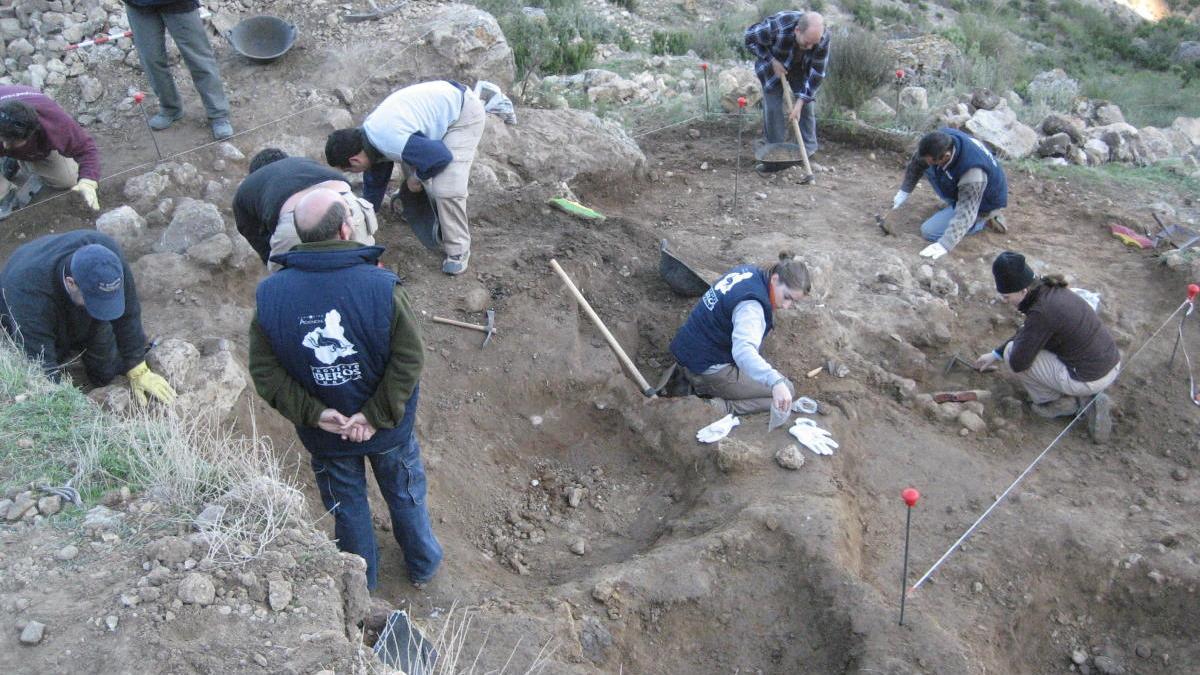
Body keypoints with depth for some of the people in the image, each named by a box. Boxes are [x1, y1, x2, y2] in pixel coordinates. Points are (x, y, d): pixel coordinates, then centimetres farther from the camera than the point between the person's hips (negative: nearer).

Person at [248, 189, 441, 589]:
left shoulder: (271, 294, -17)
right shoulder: (381, 286, -25)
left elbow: (265, 370, -14)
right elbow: (409, 358, -23)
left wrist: (313, 413, -13)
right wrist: (376, 416, -17)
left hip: (324, 433, 2)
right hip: (389, 429, -1)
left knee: (347, 504, 25)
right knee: (405, 495, 24)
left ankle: (363, 580, 47)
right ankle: (422, 565, 47)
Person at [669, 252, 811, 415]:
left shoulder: (750, 271, 1)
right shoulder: (751, 306, -28)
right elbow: (743, 350, -46)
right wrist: (776, 381, -59)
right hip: (710, 370, -9)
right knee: (787, 390, -4)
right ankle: (721, 407, -13)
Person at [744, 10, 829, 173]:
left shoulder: (823, 38, -32)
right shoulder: (776, 27, -41)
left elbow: (817, 73, -22)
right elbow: (750, 38, -22)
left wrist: (800, 103, -25)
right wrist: (772, 61, -27)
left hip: (801, 70, 2)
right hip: (773, 65, -2)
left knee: (807, 106, -1)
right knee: (772, 107, -7)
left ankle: (808, 152, 13)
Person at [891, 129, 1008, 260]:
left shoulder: (973, 174, -43)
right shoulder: (942, 140, -24)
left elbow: (965, 213, -44)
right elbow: (917, 162, -5)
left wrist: (945, 244, -53)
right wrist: (904, 191, 1)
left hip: (982, 201, -7)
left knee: (929, 231, -16)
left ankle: (984, 219, -1)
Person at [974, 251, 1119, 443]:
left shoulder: (1041, 312, -24)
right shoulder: (1050, 289, 3)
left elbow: (1018, 363, -18)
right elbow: (1030, 333, 21)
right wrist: (995, 354, 27)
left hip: (1090, 379, -9)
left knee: (1012, 352, -3)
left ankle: (1061, 403, 6)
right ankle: (1087, 399, 14)